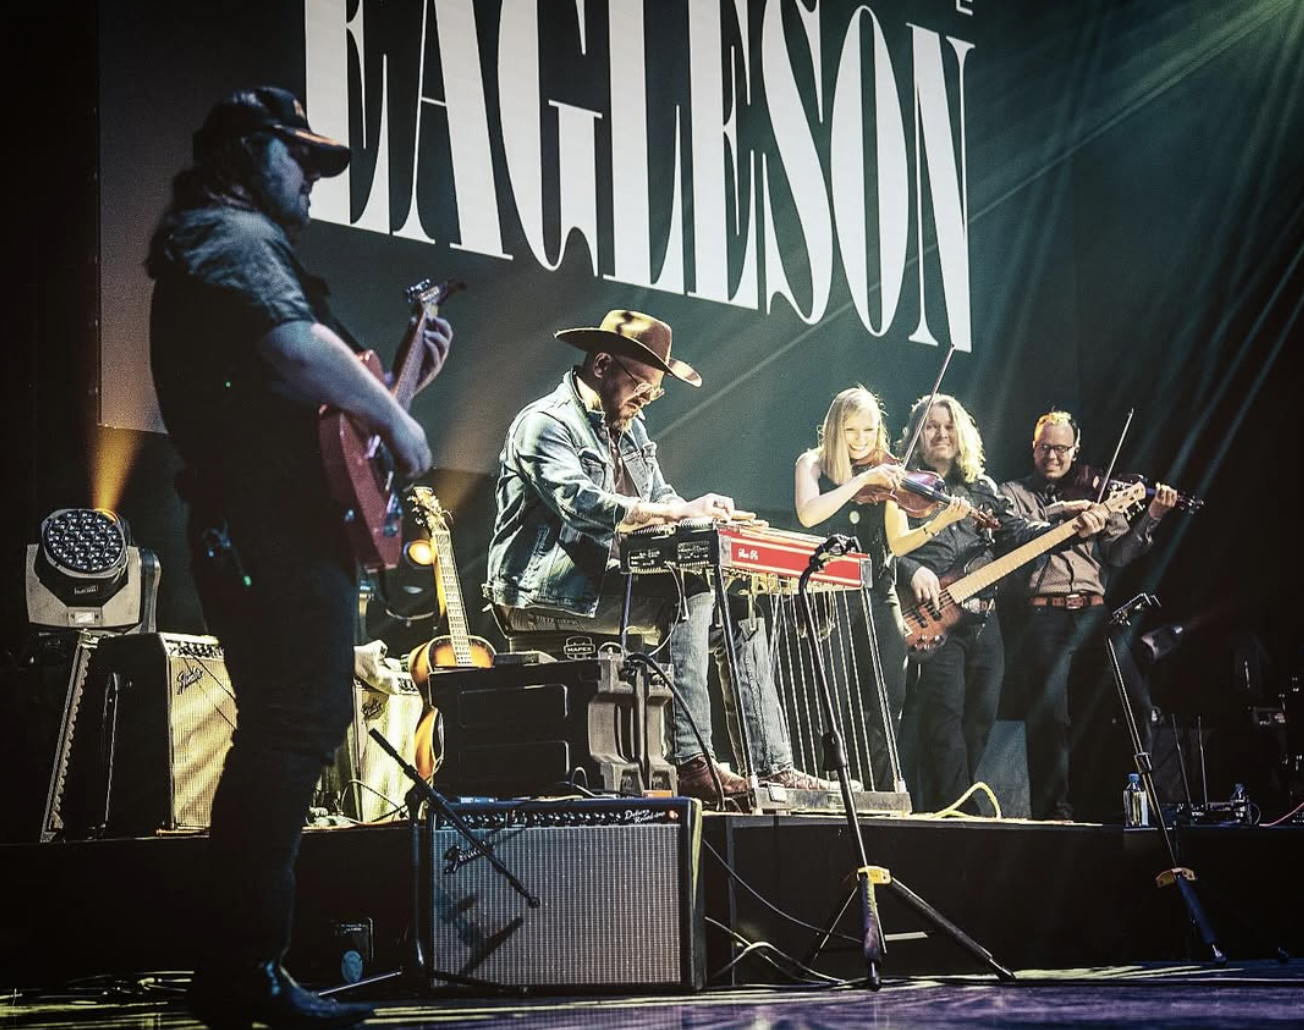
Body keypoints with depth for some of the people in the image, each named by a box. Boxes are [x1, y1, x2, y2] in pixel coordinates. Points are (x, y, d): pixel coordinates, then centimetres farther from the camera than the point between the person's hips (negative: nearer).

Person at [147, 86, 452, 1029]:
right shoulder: (233, 235, -6)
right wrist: (393, 418, -16)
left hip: (254, 534, 11)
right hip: (282, 536, -11)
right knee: (297, 733, -13)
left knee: (280, 738, 14)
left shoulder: (239, 240, 27)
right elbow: (295, 346, -26)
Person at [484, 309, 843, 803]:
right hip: (546, 594, -9)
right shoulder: (546, 424, -11)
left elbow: (660, 499, 19)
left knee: (737, 613, -2)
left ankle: (772, 768, -6)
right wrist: (679, 512, -34)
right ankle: (690, 763, -32)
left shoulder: (630, 428, 19)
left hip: (610, 587, 10)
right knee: (689, 589, -27)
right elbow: (579, 503, -27)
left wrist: (707, 519, -5)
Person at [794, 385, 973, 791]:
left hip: (877, 597, 2)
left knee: (885, 703, -7)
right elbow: (808, 514, -14)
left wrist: (937, 523, -9)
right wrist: (864, 479, -17)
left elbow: (897, 544, 8)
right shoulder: (814, 463, 7)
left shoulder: (888, 472, 13)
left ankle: (883, 795, -4)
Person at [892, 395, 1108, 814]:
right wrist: (911, 571, -24)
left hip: (983, 621, 6)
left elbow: (1017, 532, 10)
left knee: (979, 720, 4)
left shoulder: (982, 487, 20)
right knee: (944, 717, -14)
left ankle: (942, 812, 11)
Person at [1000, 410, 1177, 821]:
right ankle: (1054, 814, -6)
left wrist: (1150, 518, -6)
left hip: (1092, 614, 3)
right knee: (1050, 716, -11)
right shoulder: (1013, 493, 13)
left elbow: (1118, 553, 10)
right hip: (1041, 614, -3)